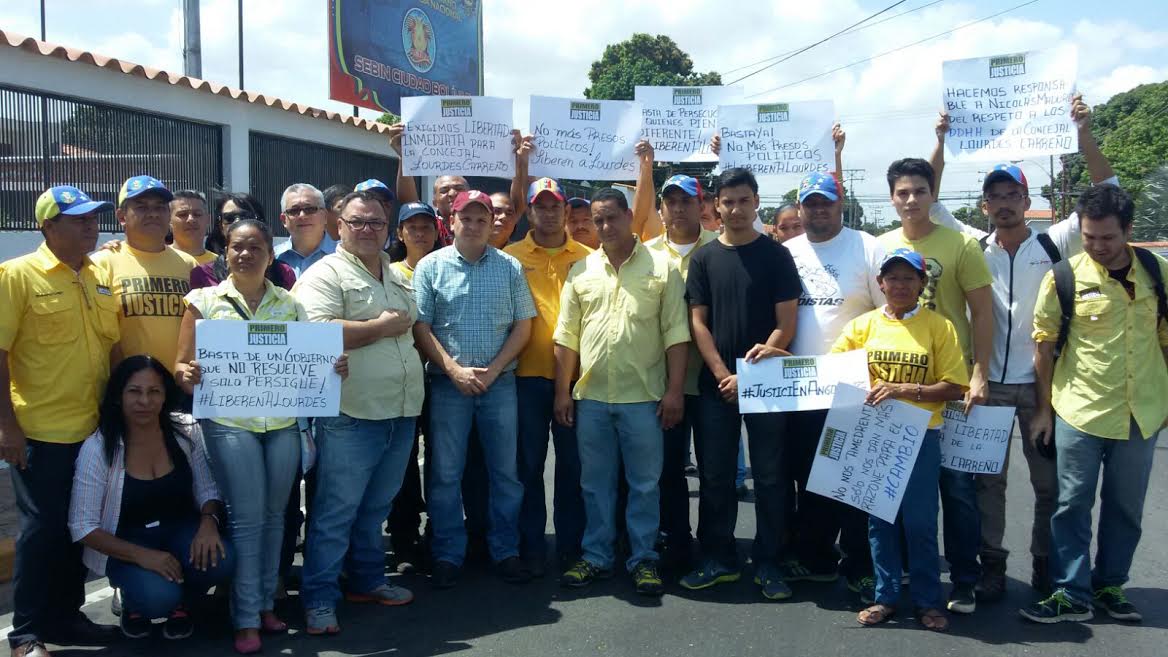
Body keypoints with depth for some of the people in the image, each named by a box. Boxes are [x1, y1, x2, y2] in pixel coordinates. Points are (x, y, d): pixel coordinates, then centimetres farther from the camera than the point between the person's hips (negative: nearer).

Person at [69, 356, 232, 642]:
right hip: (126, 543, -3)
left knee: (220, 562, -29)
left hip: (180, 528, 3)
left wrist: (208, 521, -22)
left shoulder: (186, 431, -9)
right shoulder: (98, 448, -16)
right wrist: (141, 556, -25)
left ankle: (181, 602, 7)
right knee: (158, 597, -31)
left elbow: (207, 489, 2)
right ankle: (133, 601, 9)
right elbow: (83, 527, -14)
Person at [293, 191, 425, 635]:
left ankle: (368, 581, 32)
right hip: (351, 416, -7)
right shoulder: (326, 274, -8)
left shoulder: (397, 276, 17)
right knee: (335, 513, 0)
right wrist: (382, 327, -13)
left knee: (375, 508, 19)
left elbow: (413, 326, 29)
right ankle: (319, 600, 9)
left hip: (401, 414, 7)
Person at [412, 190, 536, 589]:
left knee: (505, 470, 6)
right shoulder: (431, 266, 2)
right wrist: (455, 370, -11)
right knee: (445, 473, 4)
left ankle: (506, 551, 19)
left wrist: (492, 371, -7)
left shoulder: (509, 267, 5)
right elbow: (420, 327, -2)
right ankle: (447, 555, 15)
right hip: (448, 383, -1)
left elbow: (523, 326, 3)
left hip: (499, 382, 1)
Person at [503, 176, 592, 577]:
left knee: (572, 462, 8)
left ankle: (571, 545, 20)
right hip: (528, 374, -1)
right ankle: (531, 547, 17)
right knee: (529, 462, 6)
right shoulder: (512, 256, 4)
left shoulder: (586, 257, 8)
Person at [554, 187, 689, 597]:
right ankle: (596, 557, 23)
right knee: (595, 483, 12)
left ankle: (643, 559, 18)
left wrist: (675, 391, -8)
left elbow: (676, 334, -3)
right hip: (590, 396, 3)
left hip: (643, 396, -3)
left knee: (644, 483, 6)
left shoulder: (661, 268, 0)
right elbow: (567, 337, 10)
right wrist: (563, 391, 5)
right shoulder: (580, 271, 8)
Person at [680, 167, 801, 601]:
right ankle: (718, 559, 19)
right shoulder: (704, 258, 6)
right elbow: (698, 322, 3)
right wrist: (723, 375, -8)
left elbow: (786, 323, -3)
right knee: (715, 475, 7)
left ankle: (767, 564, 13)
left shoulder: (776, 256, 1)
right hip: (715, 383, 2)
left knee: (769, 476, 3)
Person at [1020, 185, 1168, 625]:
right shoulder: (1064, 277, -8)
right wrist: (1044, 408, 0)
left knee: (1125, 507, 13)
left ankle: (1109, 586, 28)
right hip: (1079, 412, -3)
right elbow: (1045, 345, -1)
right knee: (1073, 506, 3)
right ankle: (1072, 595, 12)